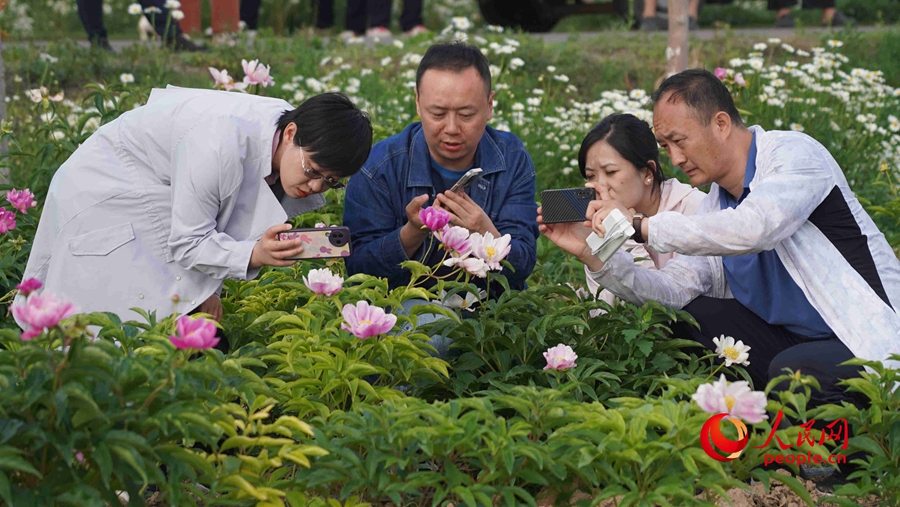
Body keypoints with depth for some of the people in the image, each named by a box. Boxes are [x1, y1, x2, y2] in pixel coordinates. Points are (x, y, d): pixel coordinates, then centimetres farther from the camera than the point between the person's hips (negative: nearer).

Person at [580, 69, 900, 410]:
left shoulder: (794, 153, -14)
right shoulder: (714, 206, 9)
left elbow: (751, 229, -34)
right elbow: (673, 289, -1)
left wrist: (641, 226, -29)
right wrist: (596, 255, -14)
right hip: (793, 341, 7)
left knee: (792, 369, -35)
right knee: (689, 314, -5)